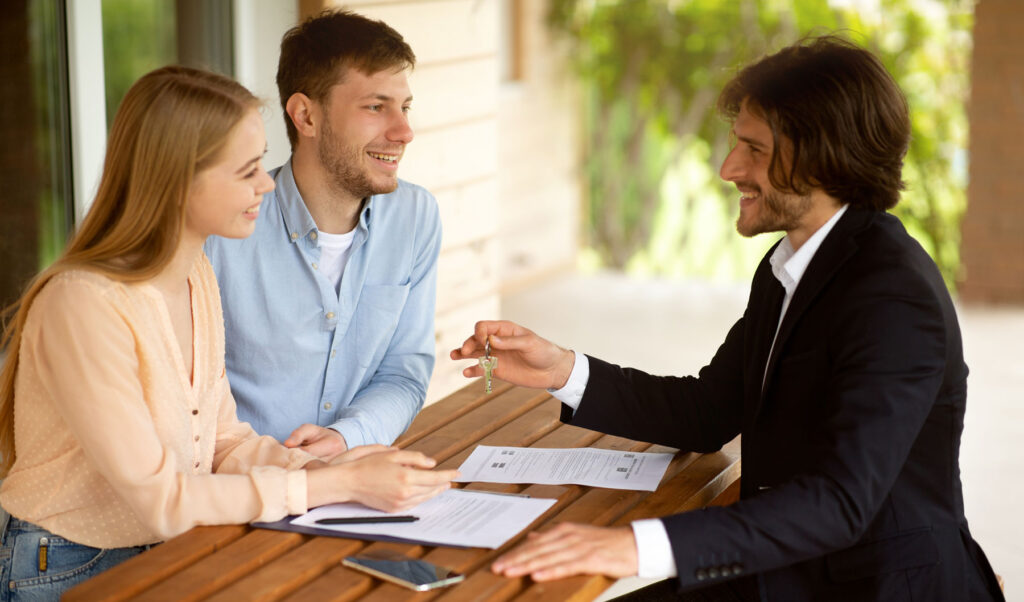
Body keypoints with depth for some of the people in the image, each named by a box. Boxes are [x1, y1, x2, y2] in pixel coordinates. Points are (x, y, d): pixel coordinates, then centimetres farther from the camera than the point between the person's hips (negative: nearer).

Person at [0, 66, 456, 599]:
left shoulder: (198, 276, 4)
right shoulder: (85, 305, -22)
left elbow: (223, 440, 7)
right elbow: (157, 498, -21)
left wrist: (323, 470, -11)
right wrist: (340, 484, -20)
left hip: (169, 558, 7)